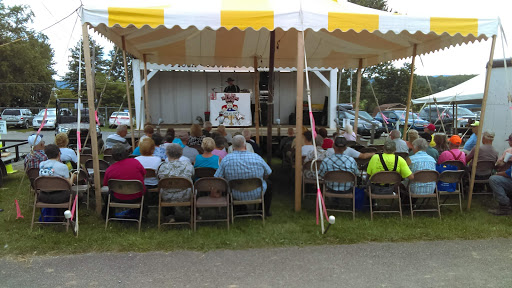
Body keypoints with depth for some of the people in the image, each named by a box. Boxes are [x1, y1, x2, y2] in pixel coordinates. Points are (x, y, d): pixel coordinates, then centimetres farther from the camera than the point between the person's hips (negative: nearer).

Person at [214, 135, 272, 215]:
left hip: (236, 195, 1)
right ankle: (266, 211, 40)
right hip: (257, 194, -1)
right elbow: (268, 173, -2)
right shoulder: (256, 157, -16)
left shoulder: (226, 159, -16)